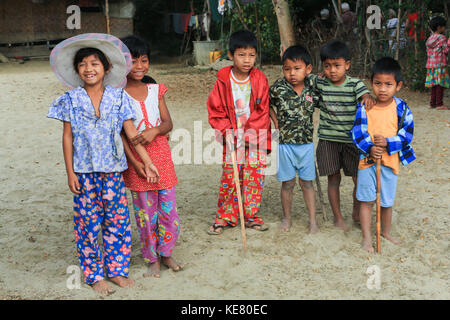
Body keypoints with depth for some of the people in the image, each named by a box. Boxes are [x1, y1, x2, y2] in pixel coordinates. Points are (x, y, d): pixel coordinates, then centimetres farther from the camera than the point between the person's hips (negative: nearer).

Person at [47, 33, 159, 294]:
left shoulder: (118, 97, 2)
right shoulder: (71, 99, 0)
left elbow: (131, 132, 3)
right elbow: (67, 137, 2)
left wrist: (147, 162, 0)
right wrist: (70, 172, -3)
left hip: (113, 170, 1)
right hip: (84, 171, -1)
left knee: (118, 221, 6)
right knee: (88, 223, 6)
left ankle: (117, 270, 23)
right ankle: (94, 275, 21)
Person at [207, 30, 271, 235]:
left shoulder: (260, 80, -3)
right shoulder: (223, 81, -4)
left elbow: (262, 112, -4)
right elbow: (215, 111, 1)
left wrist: (247, 135, -11)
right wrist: (226, 132, -11)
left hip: (255, 140, 0)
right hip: (232, 140, 0)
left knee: (254, 178, 4)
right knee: (229, 178, 2)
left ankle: (252, 216, 20)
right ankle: (225, 217, 17)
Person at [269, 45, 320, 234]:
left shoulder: (312, 90, -4)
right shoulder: (278, 89, -10)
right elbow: (266, 103, 6)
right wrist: (276, 122, -1)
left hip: (306, 143, 2)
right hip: (285, 143, -1)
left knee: (307, 183, 11)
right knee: (287, 183, 9)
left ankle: (312, 220, 21)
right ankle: (287, 218, 26)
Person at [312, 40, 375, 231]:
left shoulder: (355, 84, -6)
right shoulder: (319, 83, -2)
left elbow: (365, 95, -23)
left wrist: (368, 99, -45)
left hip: (351, 140, 0)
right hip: (328, 140, 0)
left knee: (359, 178, 6)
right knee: (333, 179, 6)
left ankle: (356, 213, 30)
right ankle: (337, 217, 22)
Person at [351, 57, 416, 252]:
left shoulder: (402, 108, -7)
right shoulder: (364, 106, -7)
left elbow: (406, 135, -6)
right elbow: (357, 132, -8)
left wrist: (388, 143, -22)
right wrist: (369, 148, -23)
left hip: (390, 161, 1)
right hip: (367, 159, 0)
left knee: (387, 201, 15)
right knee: (366, 201, 7)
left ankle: (386, 231, 38)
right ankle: (366, 237, 21)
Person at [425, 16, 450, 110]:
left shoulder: (430, 39, 14)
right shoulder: (442, 38, -8)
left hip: (431, 64, 7)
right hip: (440, 64, -7)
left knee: (434, 84, 10)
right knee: (440, 84, -6)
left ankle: (432, 103, 10)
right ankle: (439, 104, -7)